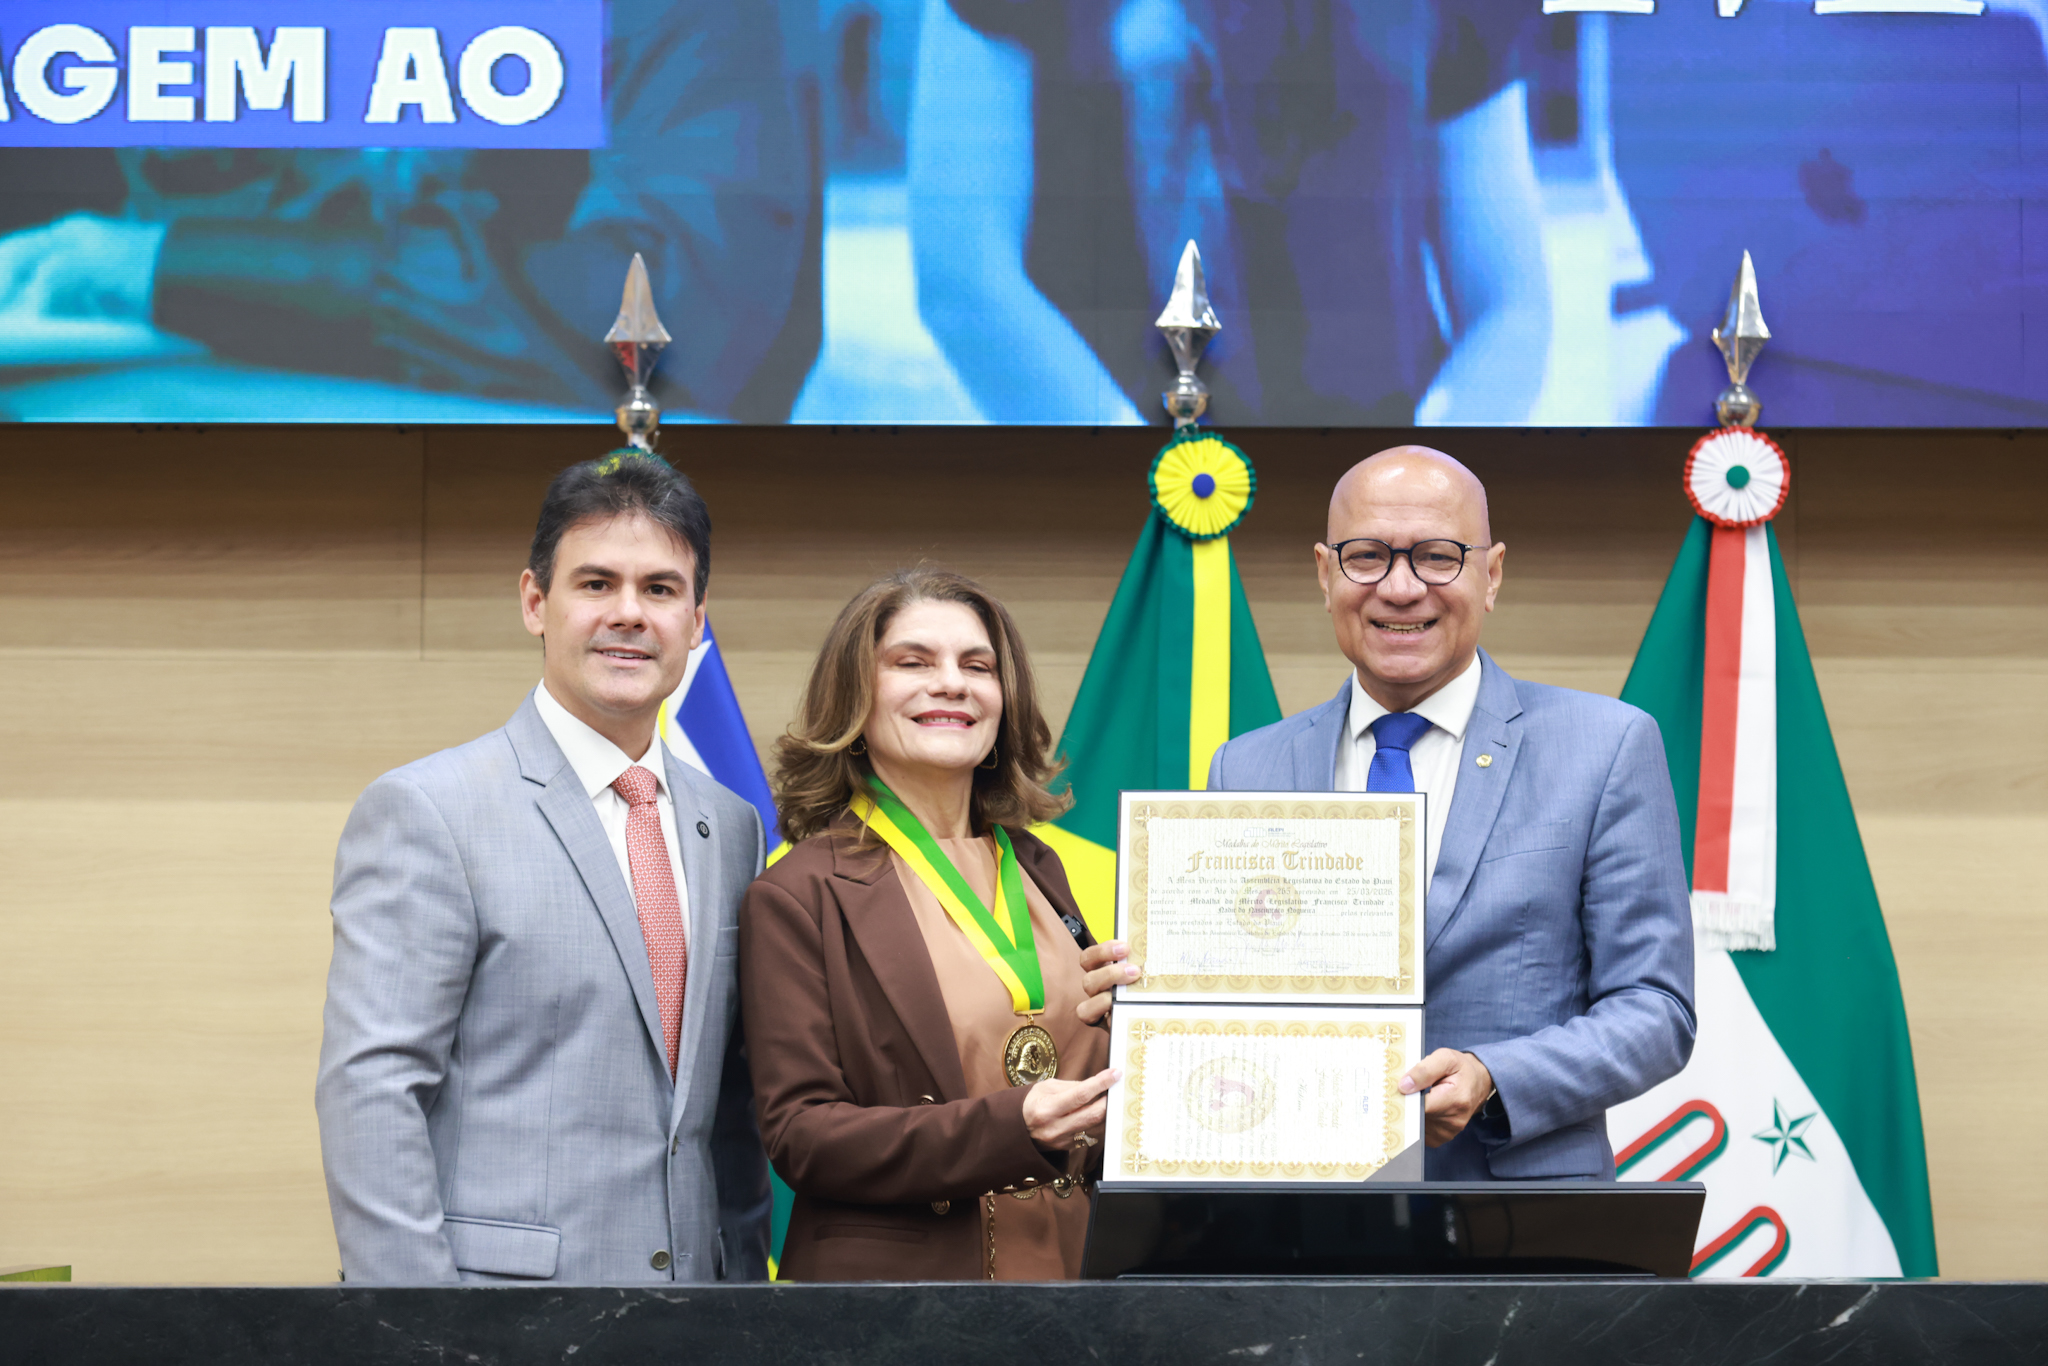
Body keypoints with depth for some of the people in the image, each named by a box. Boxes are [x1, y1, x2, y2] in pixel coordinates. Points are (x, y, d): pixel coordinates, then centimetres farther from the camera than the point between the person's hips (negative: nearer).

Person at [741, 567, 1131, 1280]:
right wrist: (1009, 1128, -23)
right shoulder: (799, 897, -6)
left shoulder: (1034, 868, 12)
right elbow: (799, 1134, -12)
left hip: (1067, 1270, 5)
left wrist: (1120, 1015, -4)